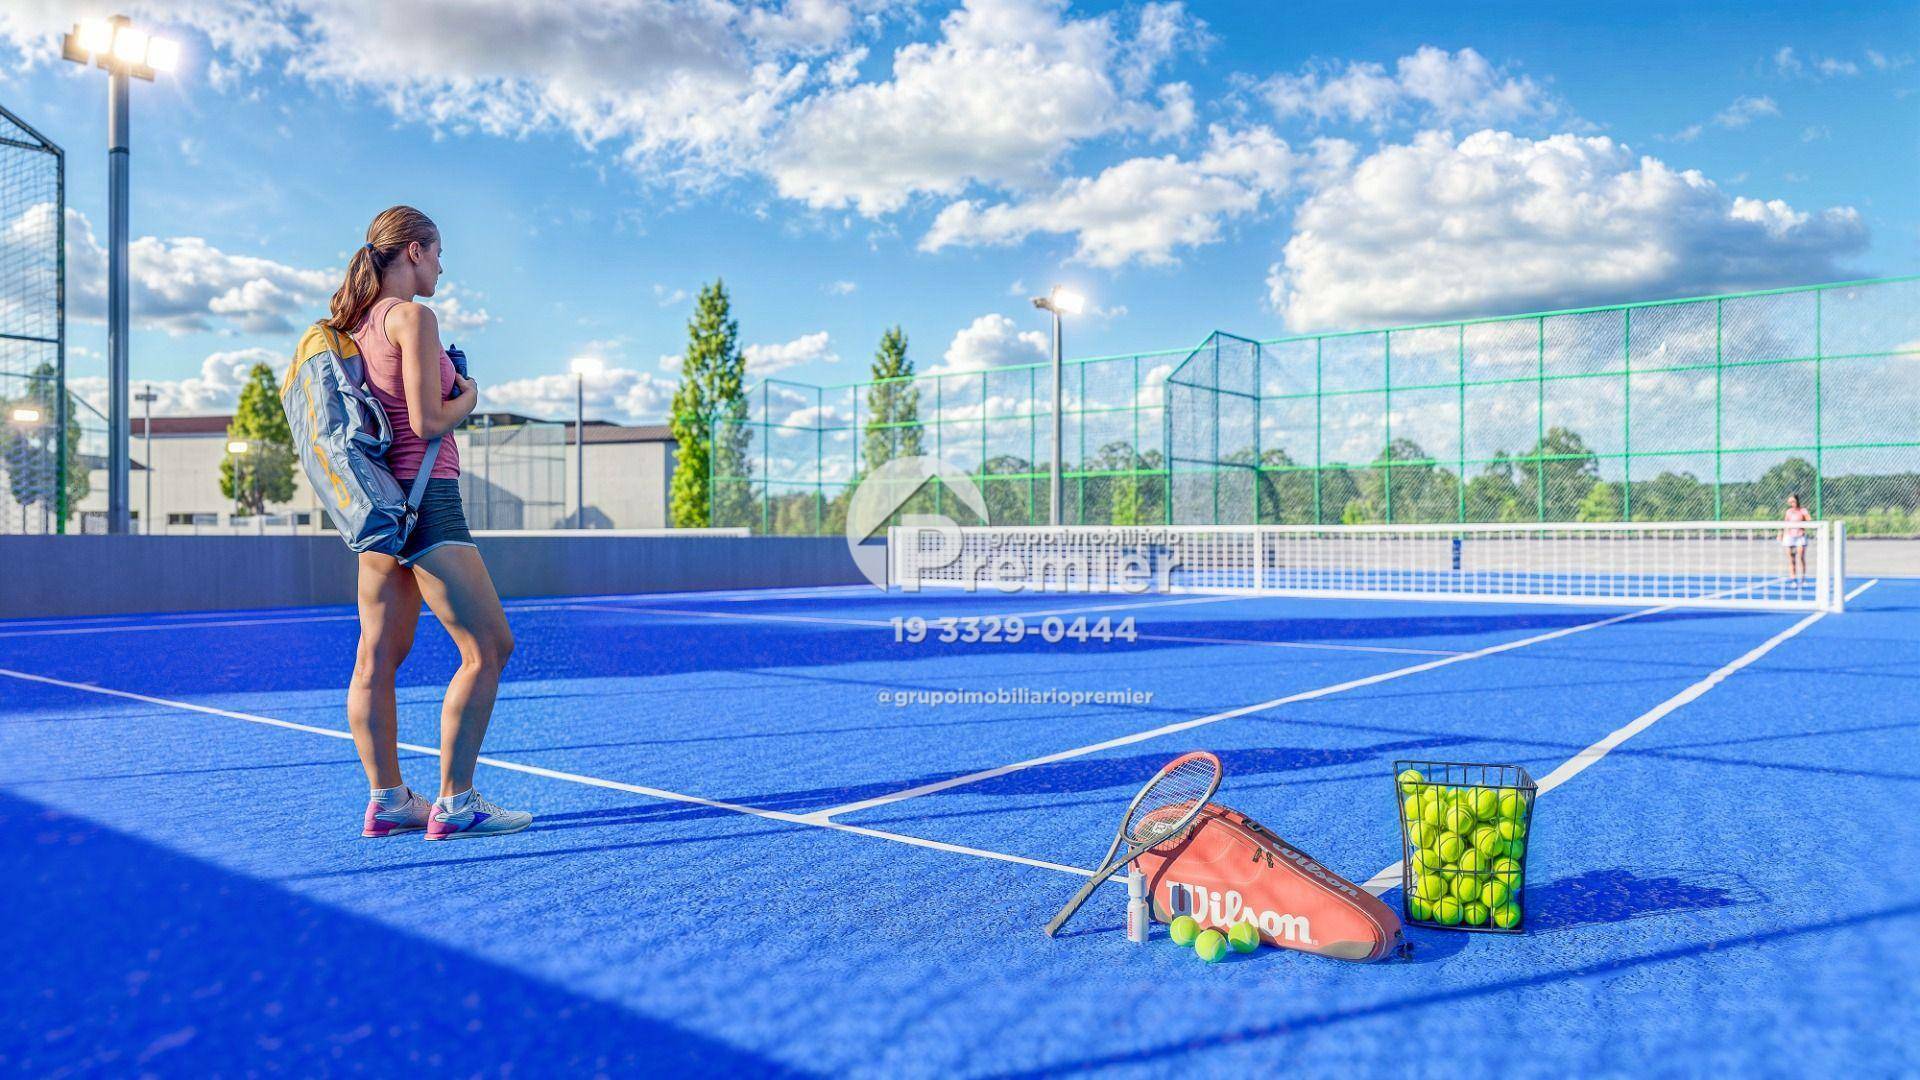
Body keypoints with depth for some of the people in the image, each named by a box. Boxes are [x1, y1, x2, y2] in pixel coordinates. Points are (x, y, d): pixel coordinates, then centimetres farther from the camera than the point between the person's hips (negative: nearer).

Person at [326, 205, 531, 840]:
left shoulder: (358, 323, 14)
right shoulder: (412, 317, -11)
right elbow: (427, 421, -17)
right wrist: (468, 397, 3)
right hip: (424, 497, -10)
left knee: (378, 657, 9)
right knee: (488, 648, -5)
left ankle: (386, 800, 15)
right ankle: (454, 804, -3)